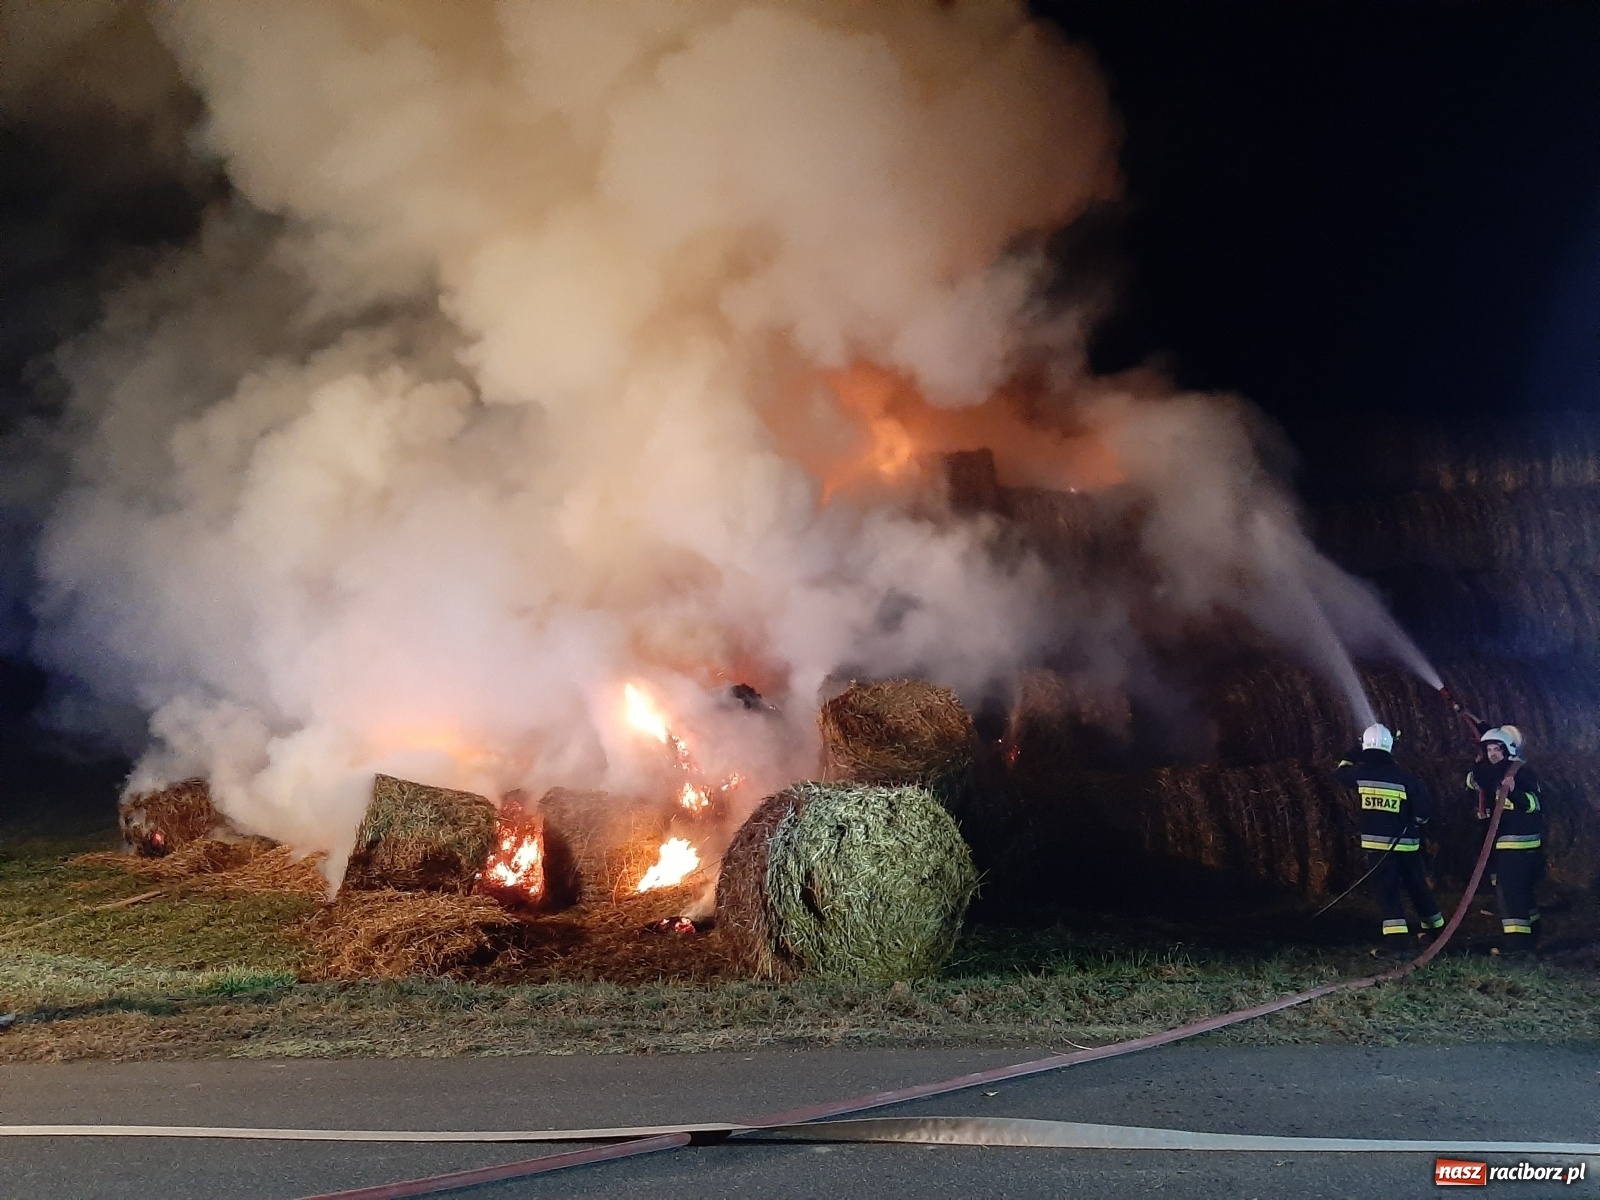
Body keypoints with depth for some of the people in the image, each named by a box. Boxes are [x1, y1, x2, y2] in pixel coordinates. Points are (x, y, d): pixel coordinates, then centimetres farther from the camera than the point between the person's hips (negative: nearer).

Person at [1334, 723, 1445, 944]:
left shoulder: (1361, 773, -4)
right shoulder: (1403, 775, -4)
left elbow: (1339, 774, 15)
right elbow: (1424, 806, -7)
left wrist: (1353, 758, 25)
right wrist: (1414, 823, 12)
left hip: (1377, 843, -2)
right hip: (1406, 842, 2)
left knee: (1386, 888, -4)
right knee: (1416, 885, 19)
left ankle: (1396, 934, -17)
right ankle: (1435, 924, 35)